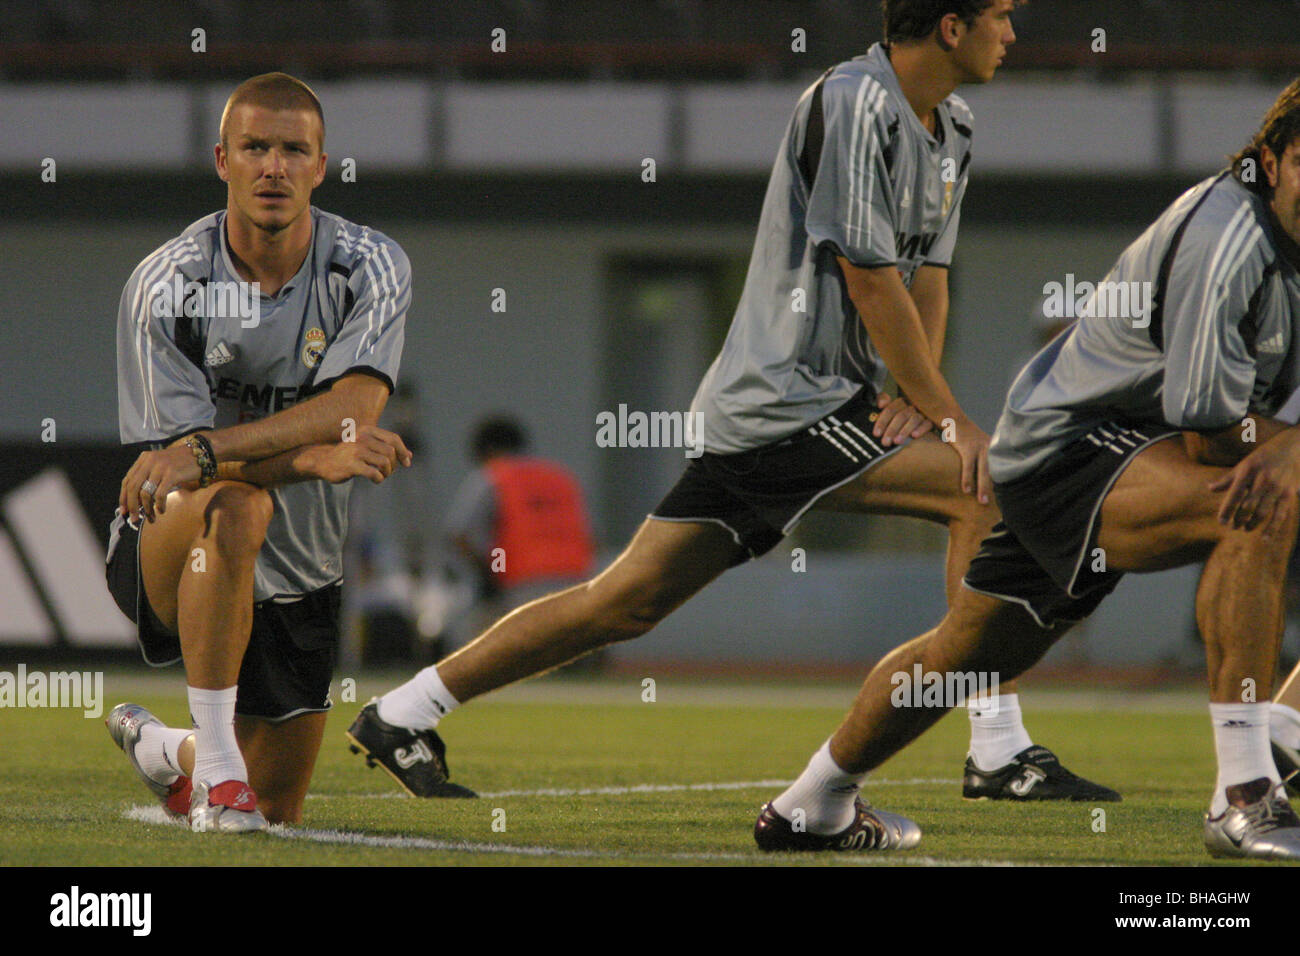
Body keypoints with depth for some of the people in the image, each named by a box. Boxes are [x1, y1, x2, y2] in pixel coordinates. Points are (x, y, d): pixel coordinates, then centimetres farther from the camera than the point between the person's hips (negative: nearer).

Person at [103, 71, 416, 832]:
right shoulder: (165, 285, -16)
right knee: (235, 504, -40)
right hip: (169, 545, -3)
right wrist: (316, 457, -39)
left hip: (299, 573, 3)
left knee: (278, 811, 10)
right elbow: (176, 448, -19)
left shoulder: (372, 268, -11)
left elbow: (354, 406, -26)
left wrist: (204, 448, -40)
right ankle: (215, 766, -31)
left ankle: (167, 751, 47)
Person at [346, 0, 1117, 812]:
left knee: (629, 601, 6)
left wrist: (916, 397, -1)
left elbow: (929, 274, 17)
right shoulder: (851, 102, -15)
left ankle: (402, 715, 11)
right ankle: (1000, 752, -16)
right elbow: (870, 281, -17)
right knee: (986, 489, -17)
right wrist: (953, 421, -14)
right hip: (788, 403, -10)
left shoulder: (953, 132, 15)